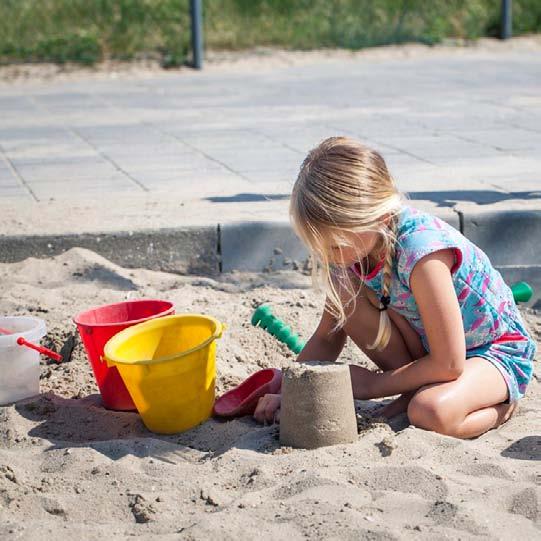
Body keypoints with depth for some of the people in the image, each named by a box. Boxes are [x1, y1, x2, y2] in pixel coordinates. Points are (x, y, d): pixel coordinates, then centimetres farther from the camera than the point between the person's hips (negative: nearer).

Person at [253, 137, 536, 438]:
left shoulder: (420, 250, -34)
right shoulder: (353, 245, -11)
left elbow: (448, 364, -30)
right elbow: (328, 337, 1)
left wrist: (371, 384, -19)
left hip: (499, 353, -7)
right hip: (429, 350, 7)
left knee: (431, 413, -38)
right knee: (343, 289, -16)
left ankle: (501, 405, -4)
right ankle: (415, 391, -3)